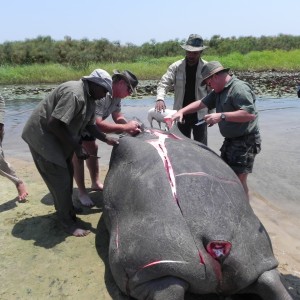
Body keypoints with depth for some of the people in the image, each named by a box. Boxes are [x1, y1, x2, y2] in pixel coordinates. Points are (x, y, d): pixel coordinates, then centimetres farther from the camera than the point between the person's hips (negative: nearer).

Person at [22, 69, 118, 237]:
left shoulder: (90, 99, 4)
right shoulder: (74, 93, -27)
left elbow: (89, 125, 11)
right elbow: (54, 124, -31)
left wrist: (106, 139, -2)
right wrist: (77, 147, -24)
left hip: (59, 137, 10)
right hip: (42, 135, -10)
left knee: (67, 175, 17)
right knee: (60, 180, -5)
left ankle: (66, 209, 36)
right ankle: (68, 222, 11)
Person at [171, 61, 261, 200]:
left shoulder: (239, 88, -19)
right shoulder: (219, 91, 11)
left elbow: (250, 114, -28)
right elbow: (201, 103, 13)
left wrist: (221, 116, -30)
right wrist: (181, 112, 1)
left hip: (245, 142, -9)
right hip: (231, 140, 10)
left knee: (238, 181, -6)